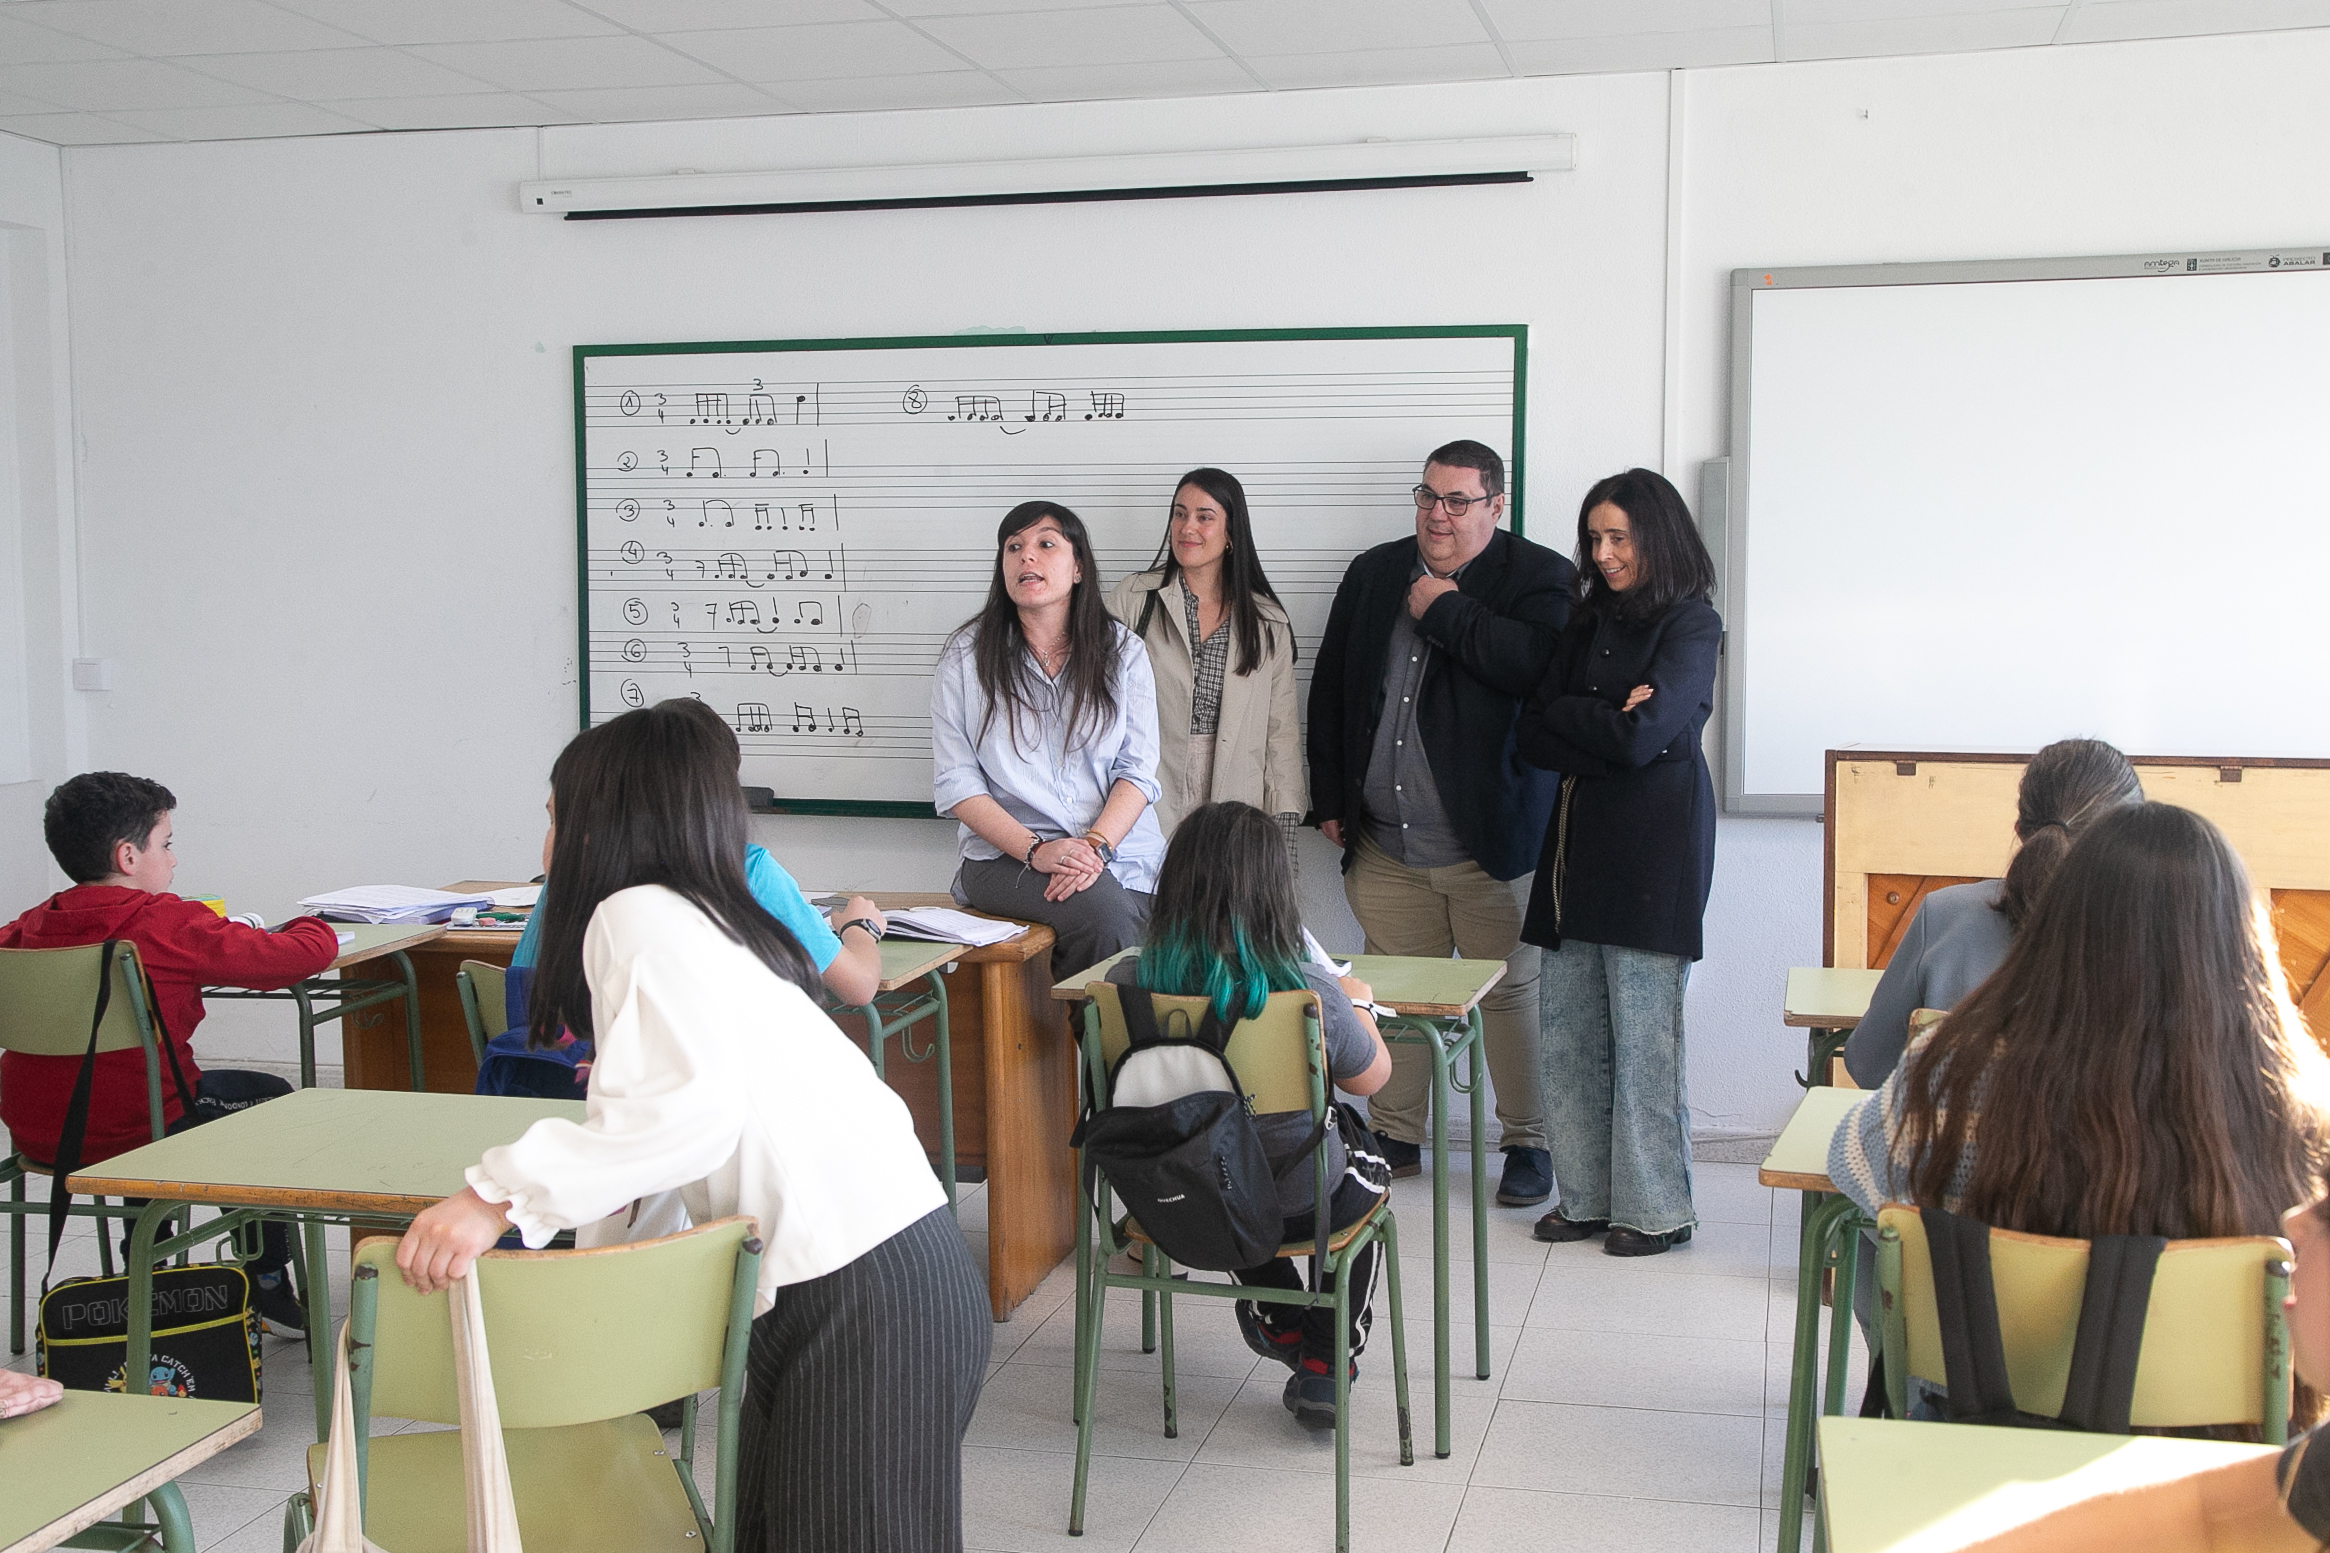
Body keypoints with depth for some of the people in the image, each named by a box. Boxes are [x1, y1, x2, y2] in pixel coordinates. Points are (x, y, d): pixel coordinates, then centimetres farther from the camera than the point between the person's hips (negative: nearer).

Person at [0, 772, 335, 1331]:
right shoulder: (171, 924, -16)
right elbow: (310, 949, -17)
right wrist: (310, 925, 8)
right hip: (132, 1133, -6)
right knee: (274, 1100, 19)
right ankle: (268, 1284, 26)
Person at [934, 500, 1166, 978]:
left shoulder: (1122, 651, 9)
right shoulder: (967, 656, 6)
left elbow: (1138, 770, 3)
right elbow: (957, 782, -1)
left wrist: (1095, 845, -16)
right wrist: (1036, 849, -15)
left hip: (1119, 848, 2)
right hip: (1007, 854, -2)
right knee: (1102, 907, -32)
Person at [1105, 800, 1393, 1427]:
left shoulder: (1123, 984, -20)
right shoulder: (1312, 992, -27)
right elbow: (1369, 1078, -6)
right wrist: (1360, 1002, 15)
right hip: (1296, 1207, -2)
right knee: (1366, 1161, 32)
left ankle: (1274, 1321, 47)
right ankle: (1325, 1364, 32)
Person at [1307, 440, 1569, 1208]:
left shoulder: (1539, 577, -4)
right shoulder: (1373, 574, 12)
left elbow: (1535, 665, -23)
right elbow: (1329, 689, 15)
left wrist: (1443, 609, -15)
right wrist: (1331, 797, 11)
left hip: (1491, 840, -4)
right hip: (1385, 843, 5)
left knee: (1509, 992, 3)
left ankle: (1527, 1143, 16)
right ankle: (1395, 1137, 25)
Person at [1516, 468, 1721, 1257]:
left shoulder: (1690, 625, -3)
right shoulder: (1591, 622, 17)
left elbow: (1642, 734, -15)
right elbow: (1532, 737, 9)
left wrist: (1565, 716, 0)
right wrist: (1605, 732, -7)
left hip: (1652, 851, -7)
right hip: (1580, 842, 7)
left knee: (1643, 1038, -4)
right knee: (1570, 1034, 6)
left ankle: (1655, 1207, 6)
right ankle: (1587, 1197, 15)